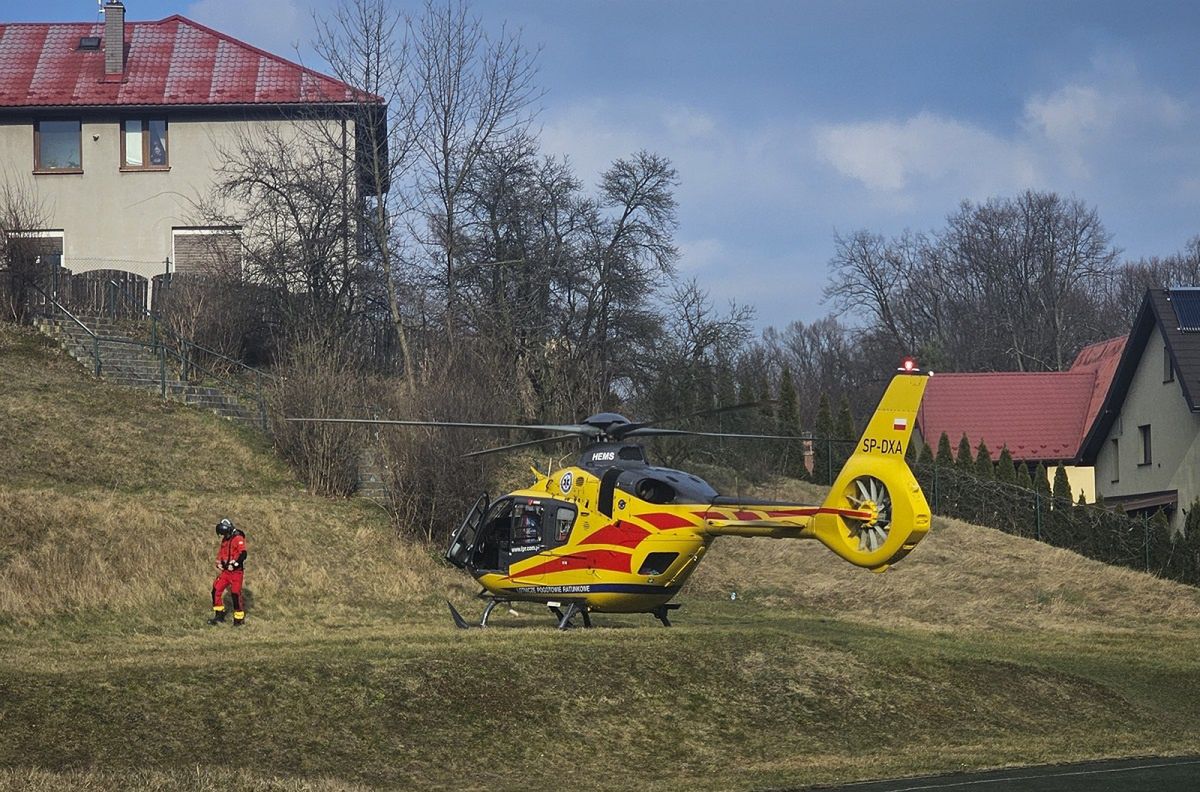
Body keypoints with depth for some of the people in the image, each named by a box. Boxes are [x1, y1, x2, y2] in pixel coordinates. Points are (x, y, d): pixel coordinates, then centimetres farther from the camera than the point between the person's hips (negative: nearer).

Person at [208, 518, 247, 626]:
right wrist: (219, 563, 6)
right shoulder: (225, 540, 13)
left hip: (236, 572, -8)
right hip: (226, 571, 8)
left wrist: (234, 564, -24)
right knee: (216, 591, 1)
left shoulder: (238, 539, -14)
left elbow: (243, 554, -23)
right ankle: (219, 615, 11)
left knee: (236, 594, -5)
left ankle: (239, 619, 7)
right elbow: (221, 552, 24)